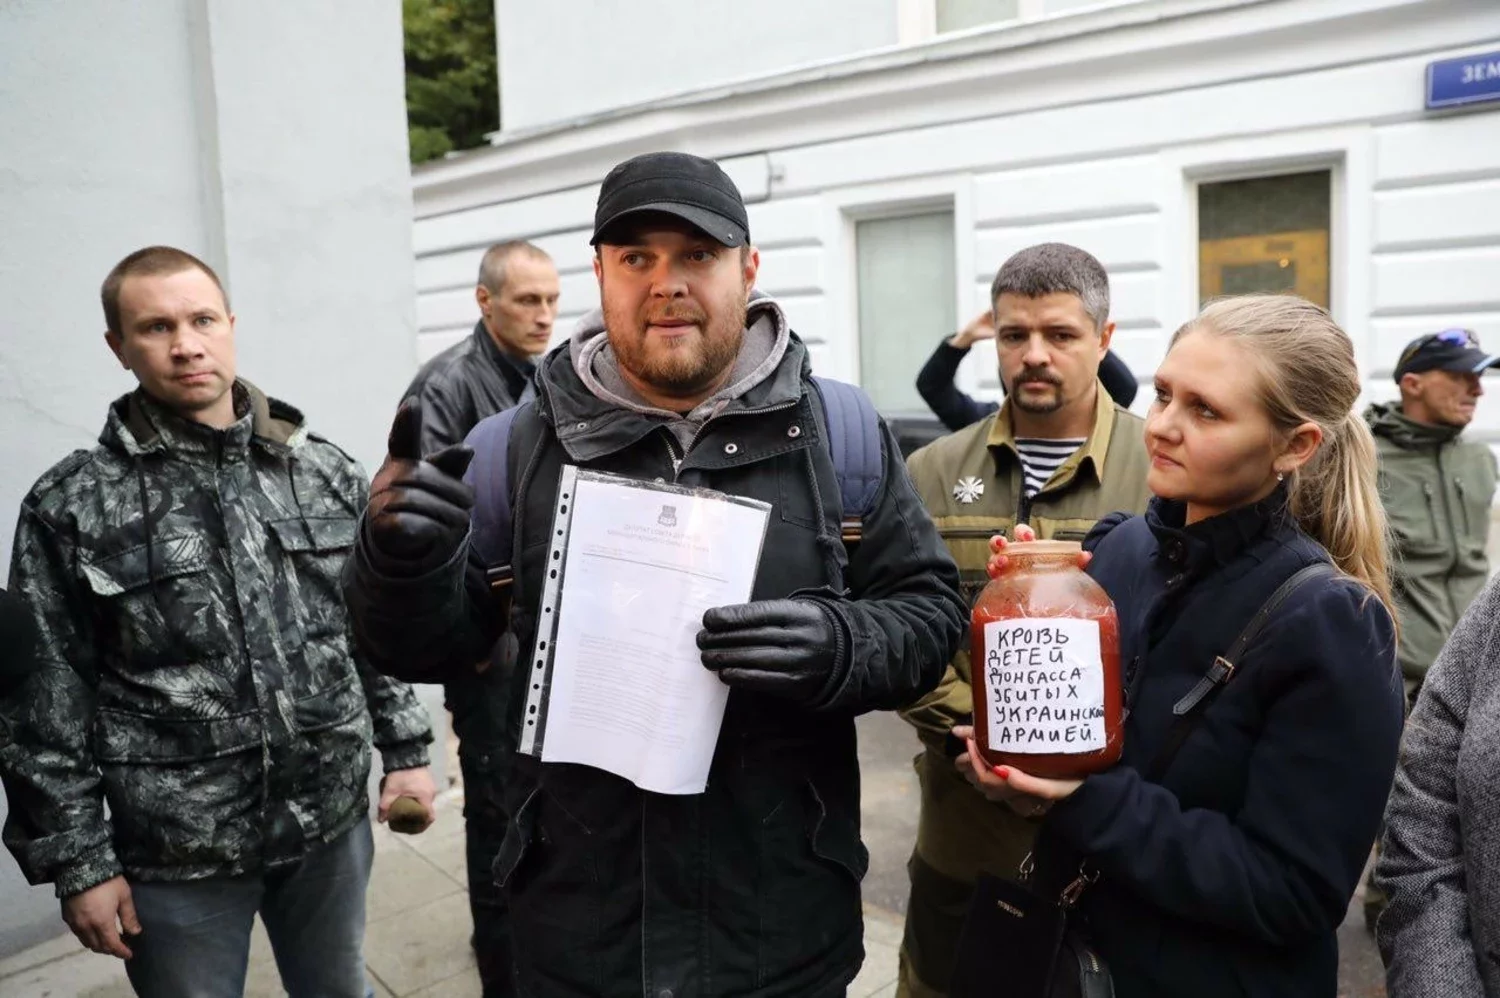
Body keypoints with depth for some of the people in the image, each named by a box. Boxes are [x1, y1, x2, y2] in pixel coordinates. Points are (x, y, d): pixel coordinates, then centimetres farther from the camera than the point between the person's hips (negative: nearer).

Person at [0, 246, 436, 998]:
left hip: (332, 823, 3)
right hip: (174, 853, -2)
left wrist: (405, 748, 5)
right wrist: (77, 862, -5)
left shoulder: (327, 474, -1)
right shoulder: (69, 508, -8)